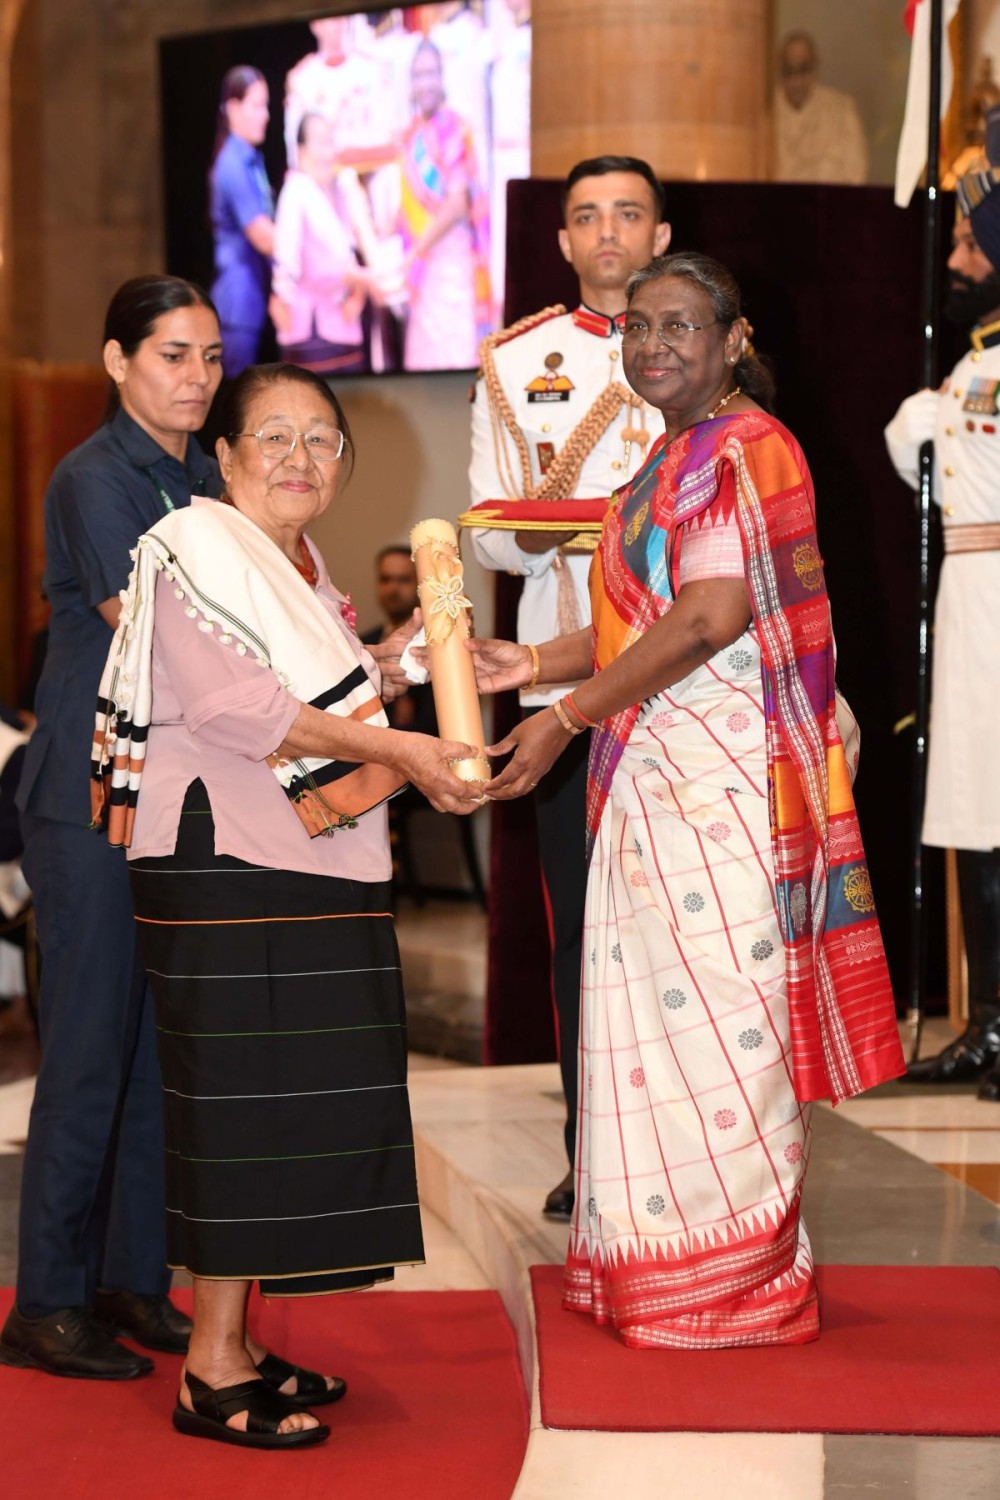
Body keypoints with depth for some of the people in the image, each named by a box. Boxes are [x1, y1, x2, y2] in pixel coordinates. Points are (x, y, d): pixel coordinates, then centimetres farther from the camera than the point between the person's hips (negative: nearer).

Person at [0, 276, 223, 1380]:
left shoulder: (202, 478, 13)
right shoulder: (93, 479, -10)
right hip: (91, 791, -7)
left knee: (168, 1037, 9)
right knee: (91, 1040, -5)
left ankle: (134, 1277, 19)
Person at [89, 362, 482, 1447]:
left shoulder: (301, 572, 21)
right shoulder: (199, 546, -8)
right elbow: (233, 704, -19)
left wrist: (379, 664, 11)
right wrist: (395, 749, -20)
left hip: (306, 875, 9)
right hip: (225, 869, -9)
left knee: (291, 1104, 9)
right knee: (242, 1101, -8)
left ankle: (234, 1345, 17)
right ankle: (212, 1371, -1)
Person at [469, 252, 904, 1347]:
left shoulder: (740, 448, -11)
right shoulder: (676, 455, 19)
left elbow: (712, 617, -21)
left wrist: (570, 716, -18)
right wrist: (531, 665, 13)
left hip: (721, 778, -10)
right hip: (660, 781, 10)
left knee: (713, 1010, -4)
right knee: (655, 1008, 12)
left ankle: (736, 1277, 6)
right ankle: (663, 1265, 20)